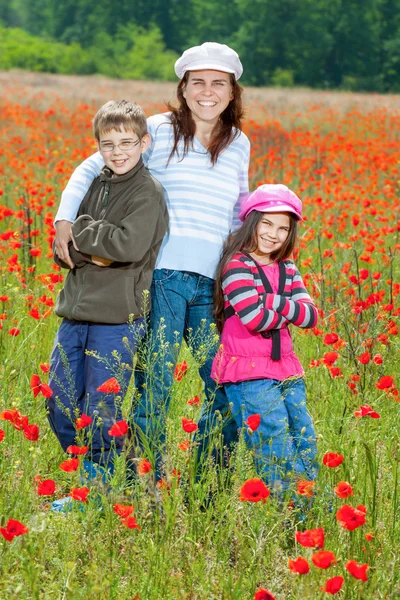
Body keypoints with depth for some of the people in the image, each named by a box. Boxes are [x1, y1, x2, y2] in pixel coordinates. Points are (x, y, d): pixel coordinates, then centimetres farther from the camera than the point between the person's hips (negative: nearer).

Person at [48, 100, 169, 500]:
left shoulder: (148, 193, -6)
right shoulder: (93, 185, 13)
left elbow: (129, 245, -22)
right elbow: (62, 248, 12)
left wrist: (81, 230, -11)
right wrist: (85, 251, -10)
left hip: (118, 319, -7)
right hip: (76, 312, 7)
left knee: (100, 414, -3)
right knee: (59, 406, 7)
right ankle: (89, 478, 23)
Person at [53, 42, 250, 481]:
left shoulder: (238, 144, 14)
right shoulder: (159, 131, 2)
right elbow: (92, 168, 7)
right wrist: (64, 218, -6)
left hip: (212, 282, 4)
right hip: (165, 275, -4)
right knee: (154, 383, -4)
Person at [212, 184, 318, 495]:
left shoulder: (287, 269, 12)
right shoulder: (237, 266, -9)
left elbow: (311, 316, 1)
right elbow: (256, 319, -20)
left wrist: (273, 301, -13)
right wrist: (290, 312, -6)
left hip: (287, 370, 7)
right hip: (249, 373, -7)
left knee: (306, 445, 8)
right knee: (277, 447, -10)